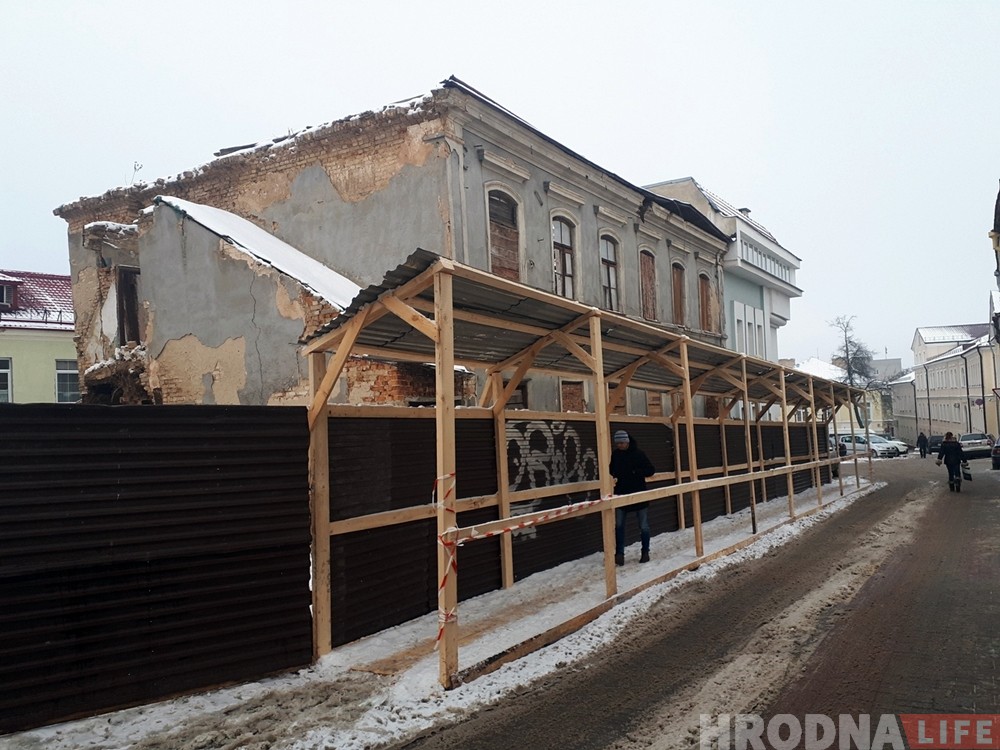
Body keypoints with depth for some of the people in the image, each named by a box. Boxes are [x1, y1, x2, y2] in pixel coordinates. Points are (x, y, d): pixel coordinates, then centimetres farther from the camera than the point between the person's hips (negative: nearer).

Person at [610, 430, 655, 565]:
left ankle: (645, 552, 21)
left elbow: (651, 471, -6)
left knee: (644, 526, 7)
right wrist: (613, 477, -10)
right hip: (621, 495, 2)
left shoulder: (638, 454, -9)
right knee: (618, 525, -3)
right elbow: (610, 472, 13)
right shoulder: (614, 455, 0)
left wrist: (636, 472, -23)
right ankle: (619, 553, 3)